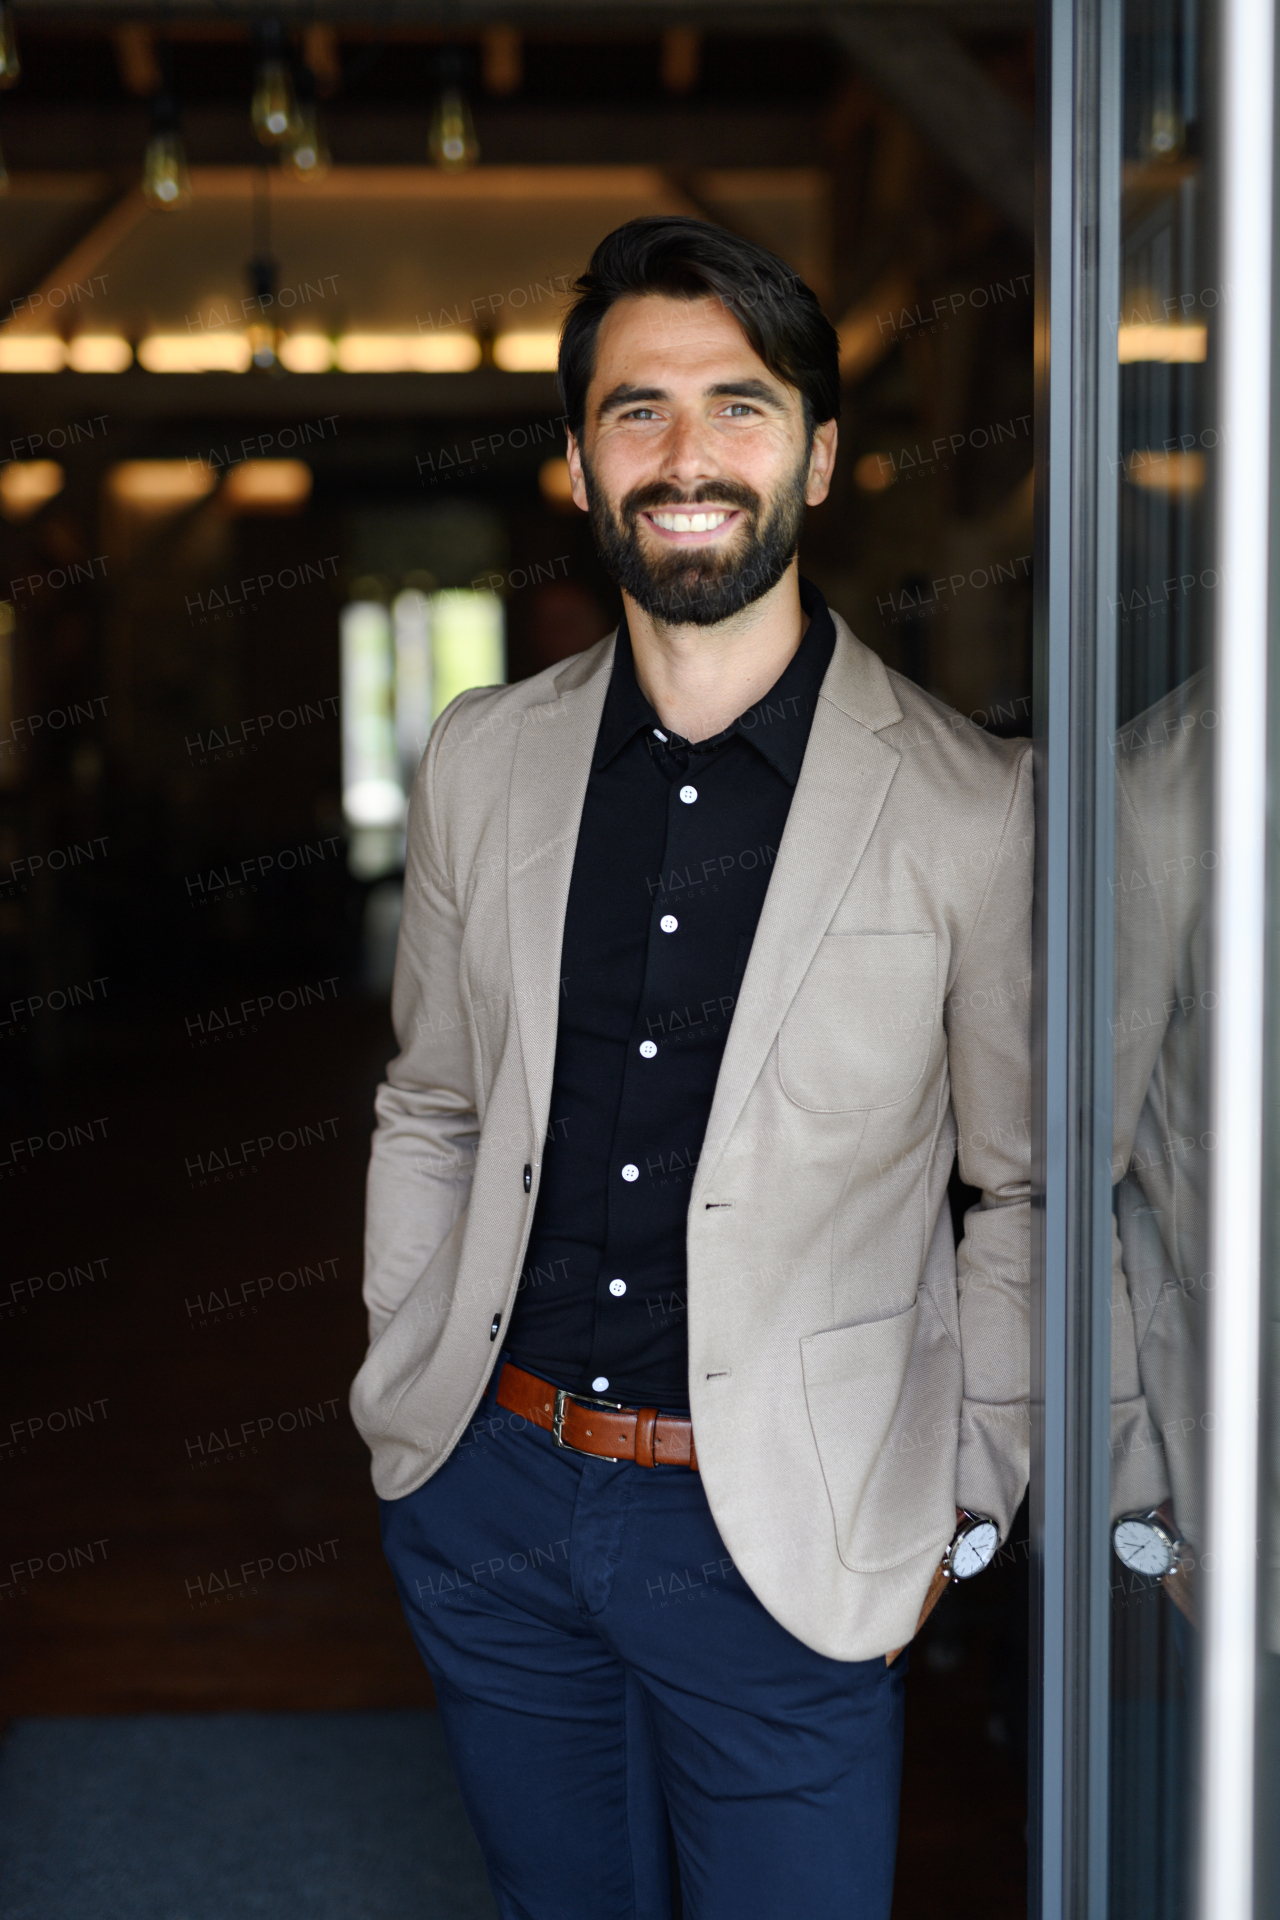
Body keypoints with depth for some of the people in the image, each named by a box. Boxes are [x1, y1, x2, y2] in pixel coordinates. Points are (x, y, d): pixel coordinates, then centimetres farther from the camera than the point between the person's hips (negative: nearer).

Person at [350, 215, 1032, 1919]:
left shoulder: (978, 808, -10)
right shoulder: (480, 761, 2)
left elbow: (1033, 1189, -2)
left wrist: (954, 1503, -2)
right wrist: (414, 1384, 9)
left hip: (779, 1533, -3)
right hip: (487, 1492, 4)